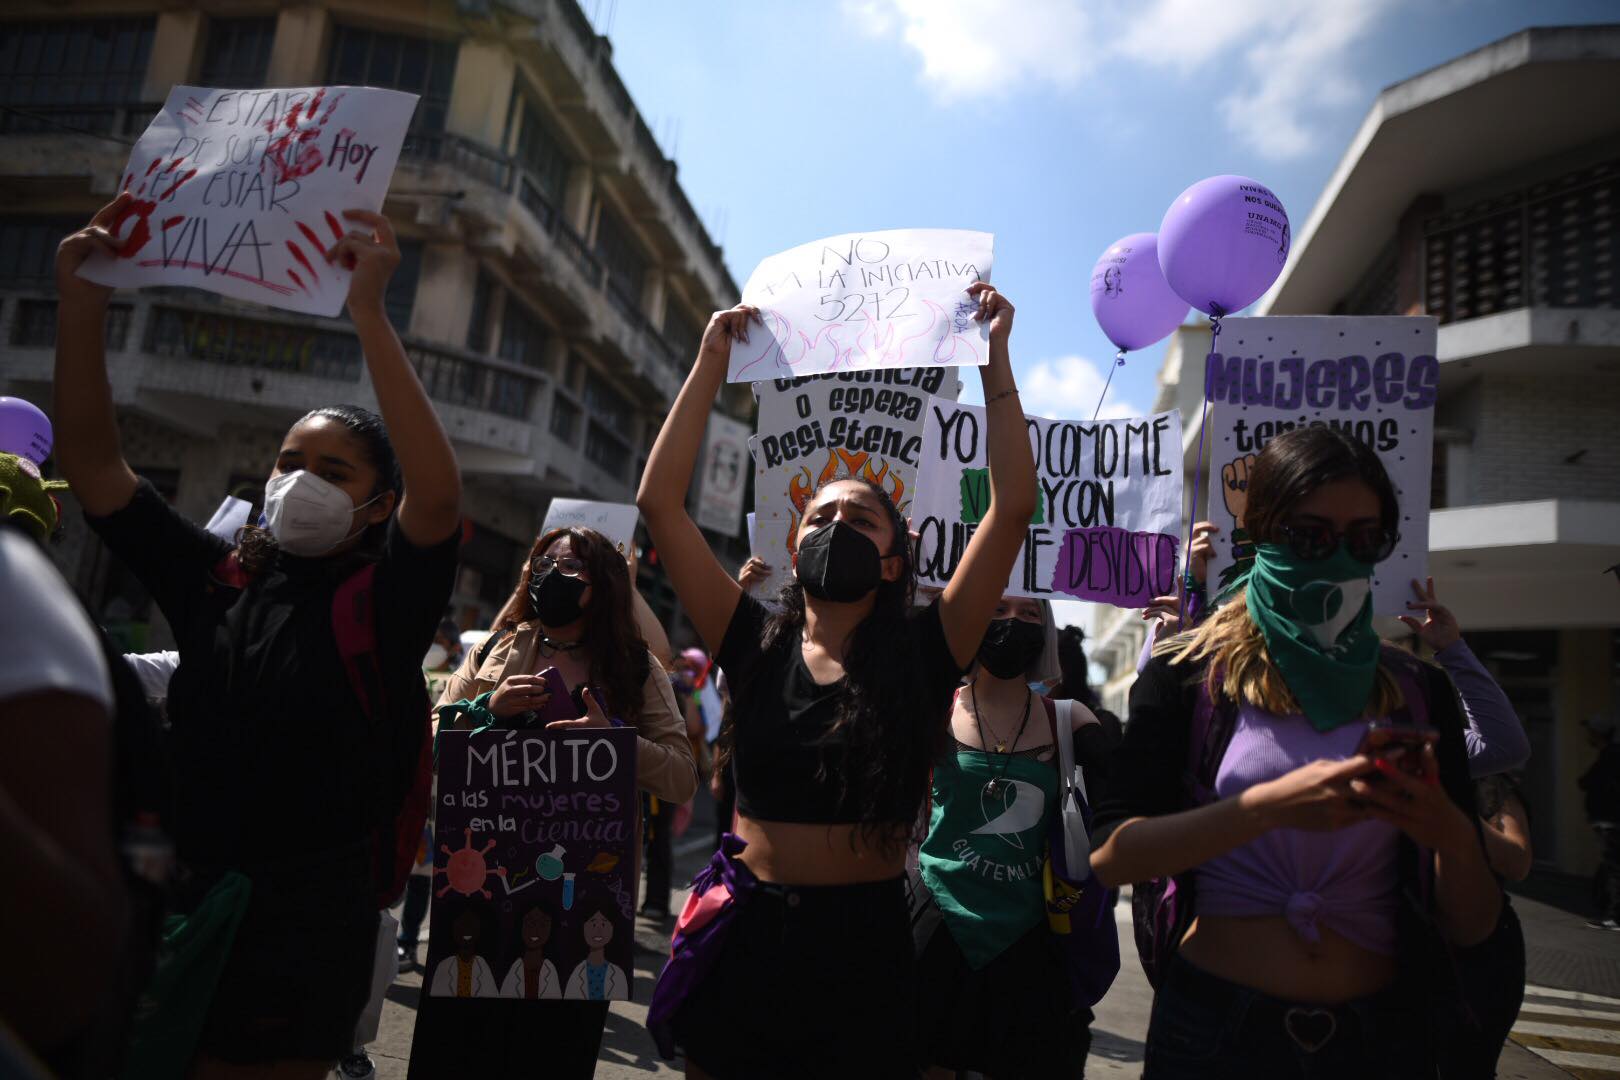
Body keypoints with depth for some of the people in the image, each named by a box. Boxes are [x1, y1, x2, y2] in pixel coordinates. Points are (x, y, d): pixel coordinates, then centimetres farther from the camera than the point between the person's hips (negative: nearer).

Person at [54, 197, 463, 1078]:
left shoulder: (384, 601, -10)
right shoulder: (216, 580, 5)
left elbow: (438, 494, -30)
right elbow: (90, 460, 4)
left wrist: (369, 313, -32)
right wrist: (80, 303, -6)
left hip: (306, 915, -5)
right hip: (183, 902, 5)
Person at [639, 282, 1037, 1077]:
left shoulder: (922, 654, -5)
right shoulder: (757, 647, -2)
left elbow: (1014, 507, -12)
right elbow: (659, 503, -6)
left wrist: (994, 359, -10)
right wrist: (712, 363, -4)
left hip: (866, 943, -1)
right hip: (746, 931, 2)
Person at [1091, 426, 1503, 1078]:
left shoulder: (1418, 691, 1)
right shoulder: (1188, 674, -7)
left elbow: (1471, 931, 2)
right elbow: (1109, 856, -16)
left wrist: (1453, 837, -19)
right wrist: (1270, 806, -27)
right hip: (1215, 1024, -2)